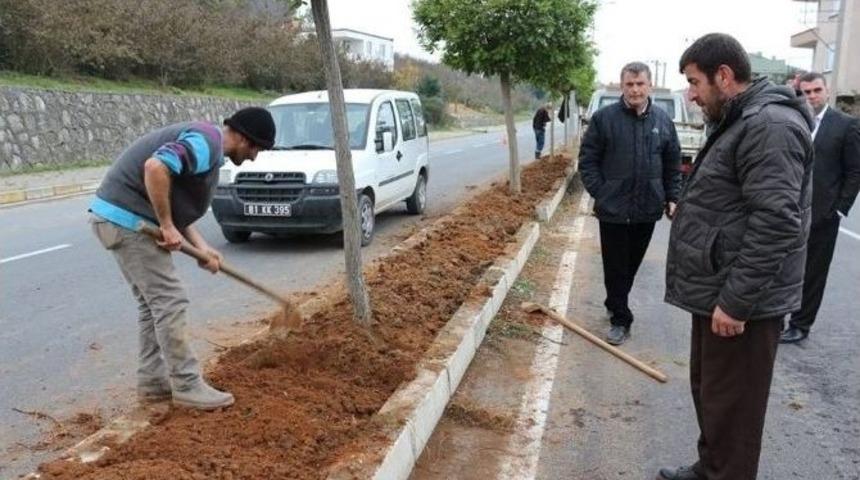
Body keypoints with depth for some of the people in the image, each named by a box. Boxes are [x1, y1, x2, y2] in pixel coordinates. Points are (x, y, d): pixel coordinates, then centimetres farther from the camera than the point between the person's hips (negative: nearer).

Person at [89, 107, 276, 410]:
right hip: (127, 219, -10)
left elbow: (178, 204, 18)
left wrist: (202, 247, 8)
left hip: (119, 217, 10)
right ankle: (187, 386, 3)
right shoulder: (207, 142, -15)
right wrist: (167, 226, -22)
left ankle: (152, 381, 23)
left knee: (153, 303, 15)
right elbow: (155, 168, -31)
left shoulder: (207, 147, 17)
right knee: (169, 302, -5)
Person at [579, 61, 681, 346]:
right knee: (615, 267, 3)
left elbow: (673, 164, 12)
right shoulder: (604, 117, -6)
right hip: (614, 208, -3)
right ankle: (620, 319, 14)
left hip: (648, 208, 4)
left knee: (632, 264, 16)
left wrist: (672, 197, 6)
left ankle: (615, 305, 36)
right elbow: (587, 160, -4)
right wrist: (600, 193, -10)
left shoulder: (662, 120, 5)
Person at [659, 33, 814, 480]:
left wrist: (736, 302, -23)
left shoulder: (770, 125, -19)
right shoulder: (742, 123, 15)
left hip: (742, 302, -10)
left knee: (731, 405, 2)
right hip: (718, 293, 10)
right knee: (708, 391, 22)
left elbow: (775, 223, -26)